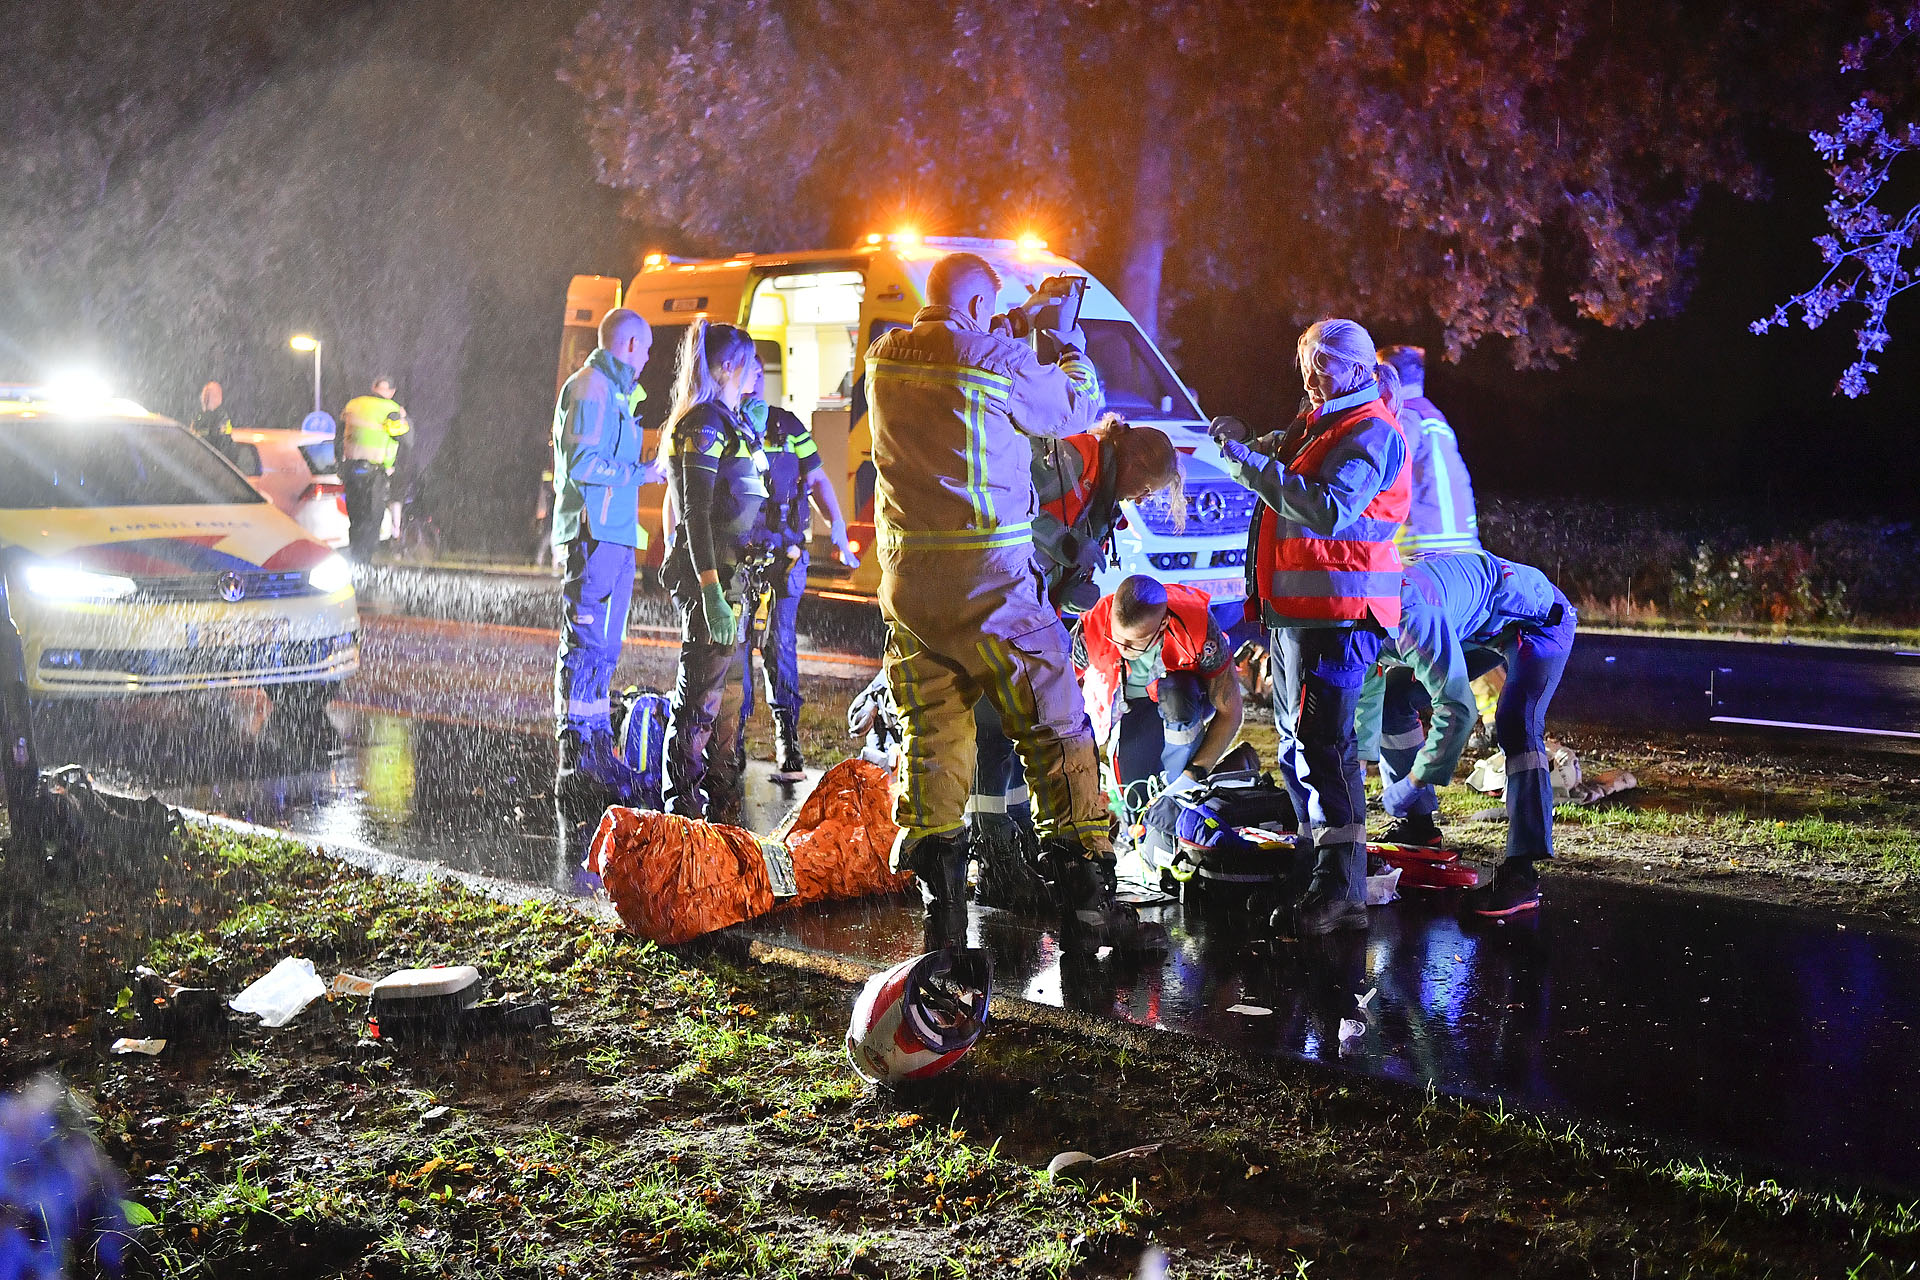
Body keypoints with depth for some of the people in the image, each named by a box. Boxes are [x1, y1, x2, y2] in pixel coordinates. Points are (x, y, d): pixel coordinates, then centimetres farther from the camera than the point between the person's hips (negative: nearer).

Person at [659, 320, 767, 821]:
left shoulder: (729, 422, 17)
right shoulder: (703, 424, -13)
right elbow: (696, 515, -19)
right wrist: (712, 594, -24)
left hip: (731, 575, 10)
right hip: (708, 576, -10)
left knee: (721, 695, 14)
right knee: (699, 698, -5)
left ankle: (722, 805, 23)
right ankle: (683, 810, 2)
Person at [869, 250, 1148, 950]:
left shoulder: (884, 359, 6)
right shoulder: (999, 360, -11)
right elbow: (1077, 410, 4)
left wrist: (1002, 337, 28)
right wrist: (1072, 347, 21)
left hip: (907, 578, 6)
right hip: (990, 578, -5)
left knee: (931, 734, 12)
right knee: (1056, 730, 3)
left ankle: (940, 904, 13)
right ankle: (1085, 899, 4)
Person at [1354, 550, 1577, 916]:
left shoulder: (1410, 616, -38)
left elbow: (1458, 709, -38)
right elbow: (1364, 704, 9)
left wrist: (1414, 783, -29)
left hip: (1537, 618, -10)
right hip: (1479, 627, 10)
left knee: (1515, 725, -30)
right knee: (1391, 698, 4)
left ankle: (1522, 874, -34)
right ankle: (1417, 824, 16)